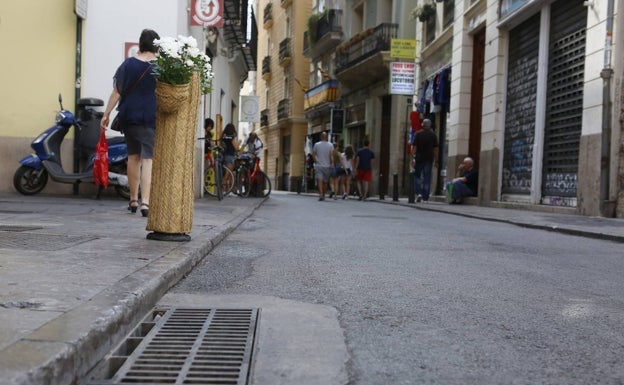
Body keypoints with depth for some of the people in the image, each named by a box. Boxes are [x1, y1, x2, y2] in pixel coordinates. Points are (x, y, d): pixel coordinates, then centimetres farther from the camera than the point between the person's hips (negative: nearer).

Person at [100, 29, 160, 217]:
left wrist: (106, 113, 6)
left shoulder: (128, 64, 3)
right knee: (147, 159, -5)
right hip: (152, 118, -2)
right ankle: (145, 202, -16)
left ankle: (133, 200, 24)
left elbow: (117, 92, 1)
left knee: (133, 156, 16)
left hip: (129, 117, 3)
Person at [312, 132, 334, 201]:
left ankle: (321, 194, -28)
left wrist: (316, 162, 10)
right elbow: (331, 155, -10)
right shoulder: (330, 145, -2)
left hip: (318, 166, -1)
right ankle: (323, 195, 23)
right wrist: (332, 164, -8)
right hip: (327, 166, 1)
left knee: (320, 181, -10)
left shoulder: (316, 144, 1)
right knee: (324, 182, 13)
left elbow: (313, 154, 1)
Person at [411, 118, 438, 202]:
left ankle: (419, 193, -6)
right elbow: (435, 149, 2)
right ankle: (425, 198, 2)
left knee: (417, 176, 12)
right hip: (429, 159, 1)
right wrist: (436, 160, 6)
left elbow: (414, 147, -5)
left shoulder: (418, 134, 0)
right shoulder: (433, 135, 4)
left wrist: (413, 157, -3)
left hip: (419, 158, -1)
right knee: (427, 178, 3)